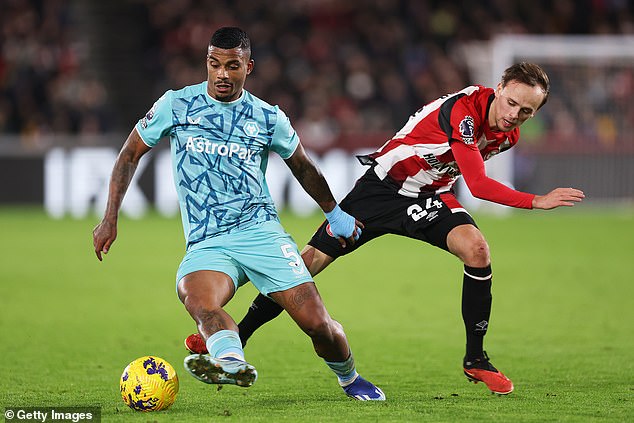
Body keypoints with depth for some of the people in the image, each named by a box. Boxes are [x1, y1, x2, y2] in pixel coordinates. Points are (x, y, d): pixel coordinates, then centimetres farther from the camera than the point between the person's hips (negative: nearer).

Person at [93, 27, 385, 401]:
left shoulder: (268, 118, 6)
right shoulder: (177, 105, 4)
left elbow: (303, 166, 23)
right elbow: (130, 154, 14)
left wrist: (336, 215, 35)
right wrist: (110, 219, 8)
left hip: (260, 230, 1)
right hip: (206, 243, 0)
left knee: (318, 324, -9)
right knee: (198, 299, -36)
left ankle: (350, 378, 20)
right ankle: (232, 363, -60)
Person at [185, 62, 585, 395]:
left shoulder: (508, 134, -5)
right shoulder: (462, 110, -31)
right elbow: (478, 185, -34)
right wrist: (537, 202, -34)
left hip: (429, 198, 5)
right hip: (382, 186, -5)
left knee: (476, 249, -24)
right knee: (312, 260, -3)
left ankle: (476, 359, -12)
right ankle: (235, 339, 11)